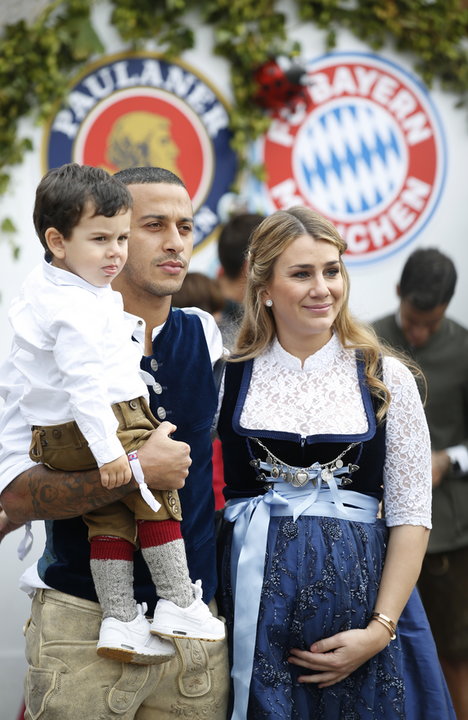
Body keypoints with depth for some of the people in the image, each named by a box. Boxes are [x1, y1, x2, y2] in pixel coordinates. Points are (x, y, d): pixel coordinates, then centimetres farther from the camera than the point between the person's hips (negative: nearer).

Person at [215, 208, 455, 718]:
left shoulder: (387, 380, 3)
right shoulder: (226, 377, 4)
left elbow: (410, 517, 0)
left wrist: (379, 630, -9)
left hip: (360, 594, 0)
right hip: (254, 600, 0)